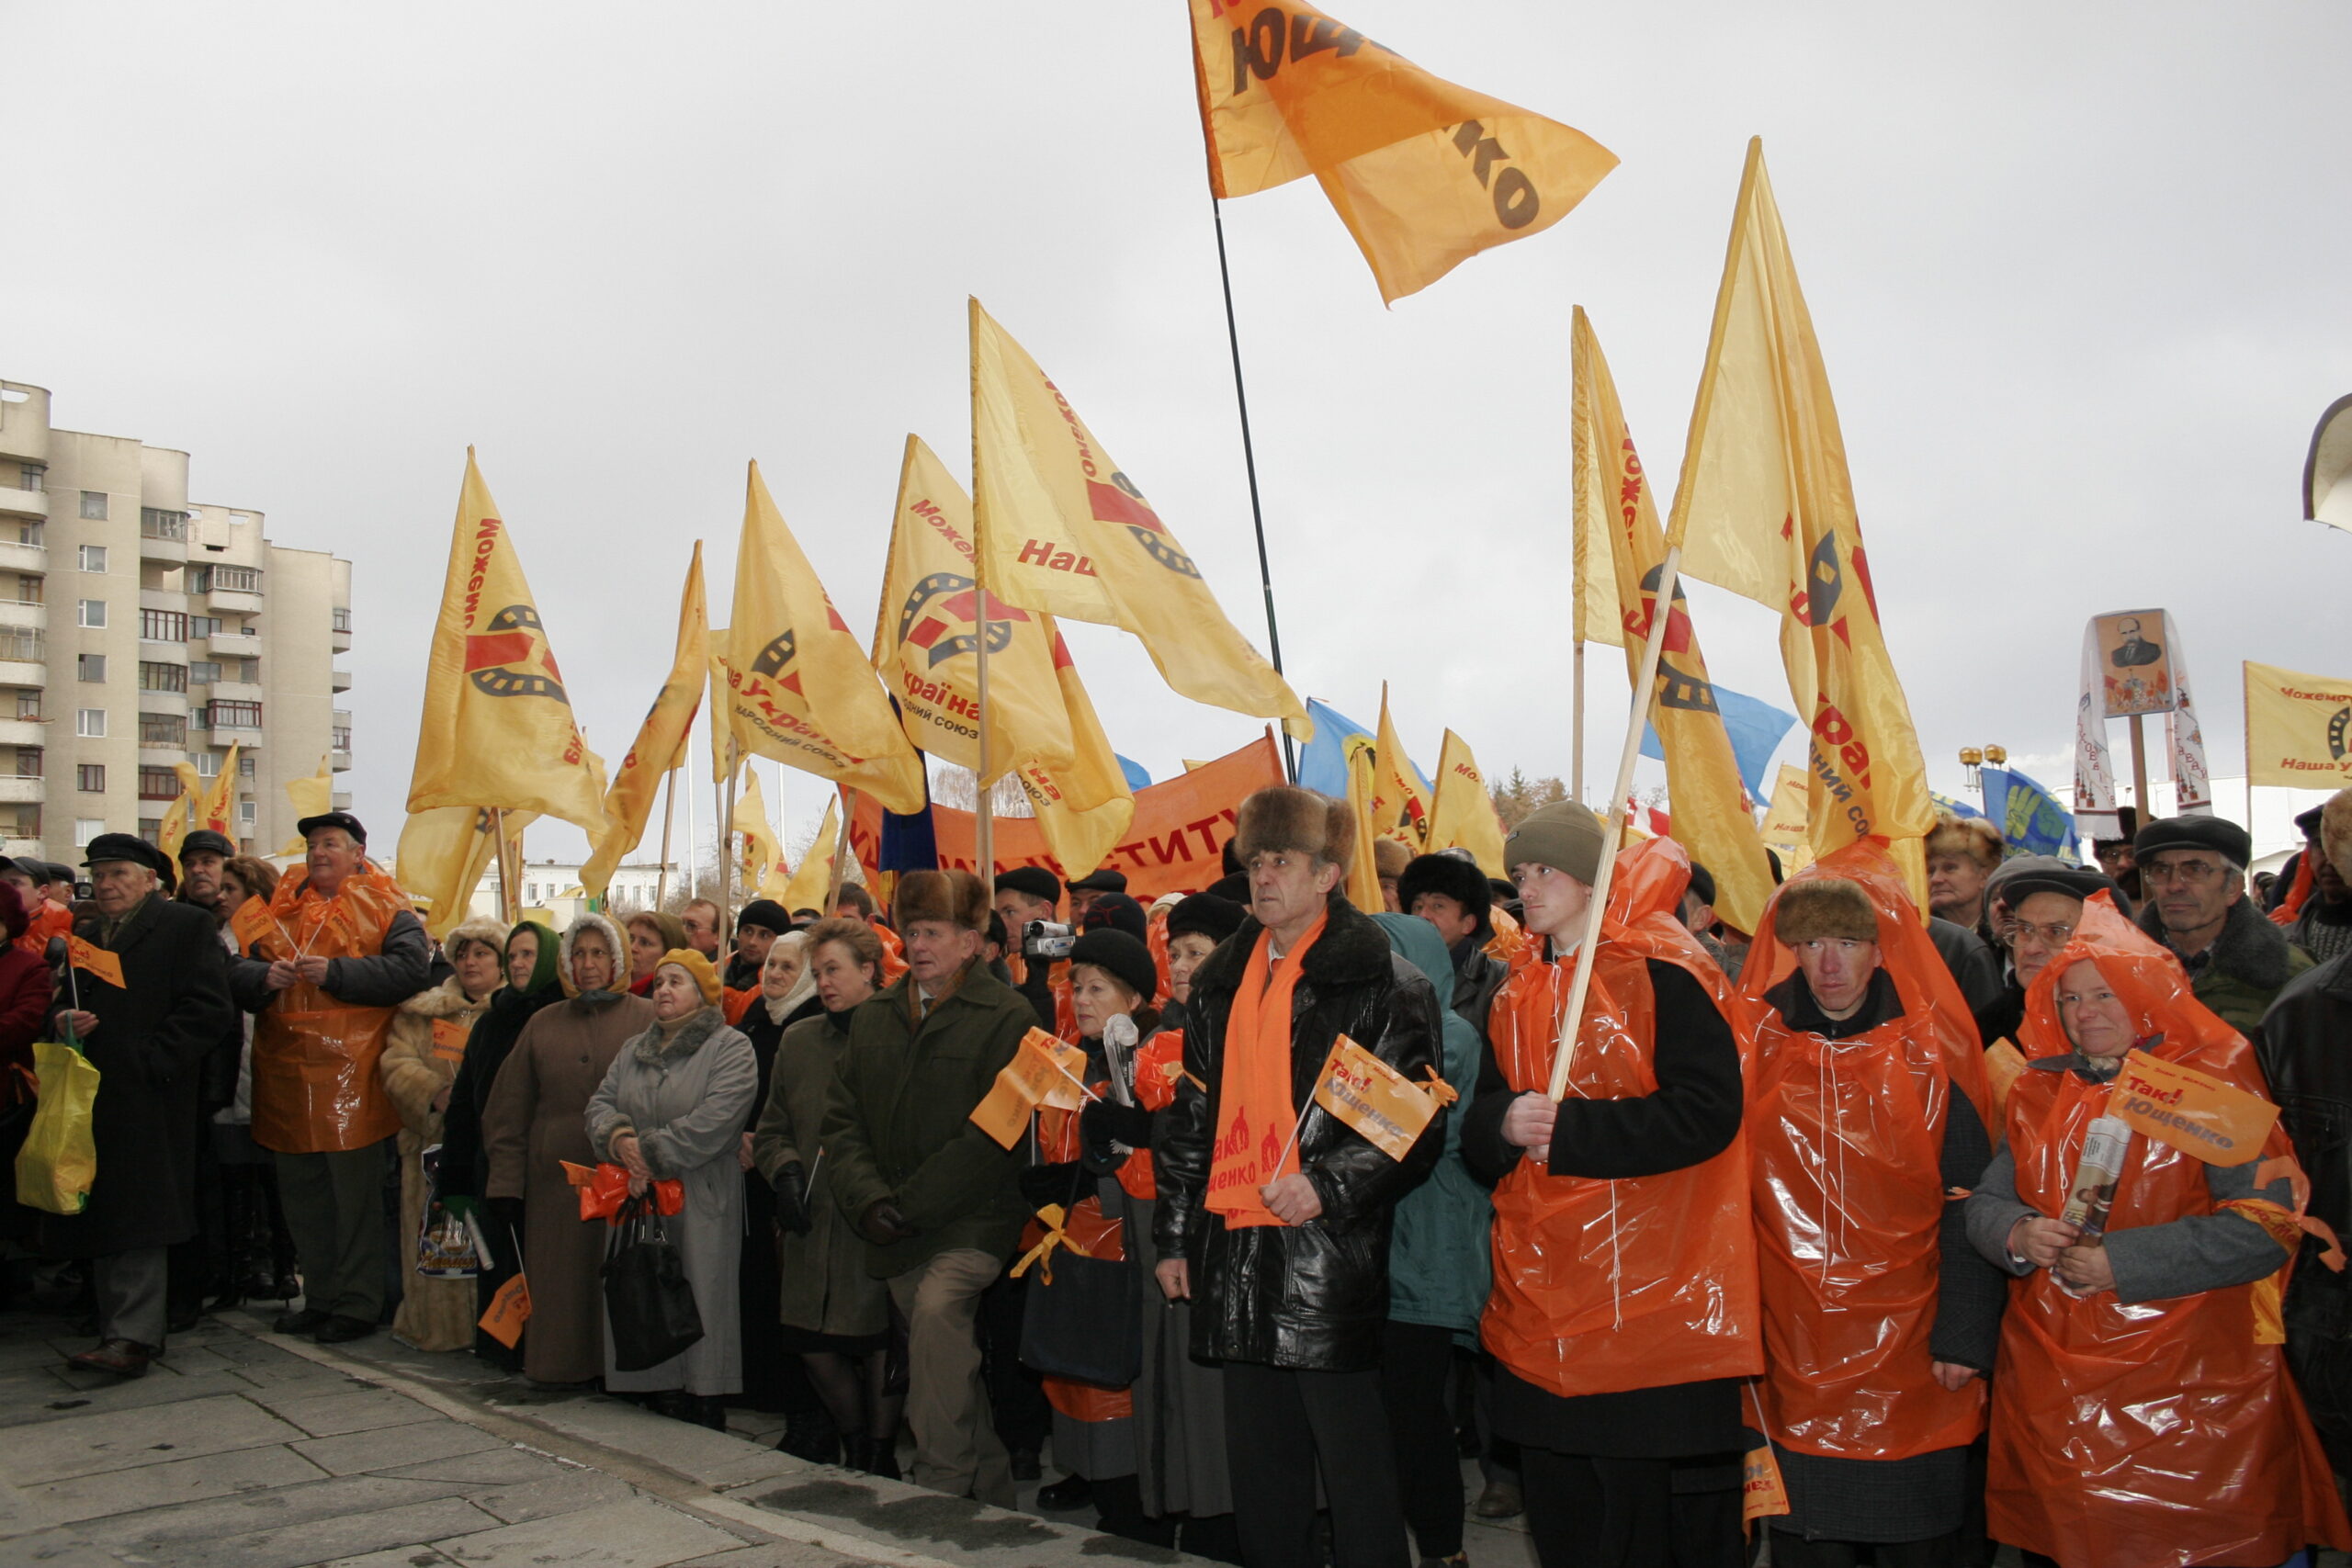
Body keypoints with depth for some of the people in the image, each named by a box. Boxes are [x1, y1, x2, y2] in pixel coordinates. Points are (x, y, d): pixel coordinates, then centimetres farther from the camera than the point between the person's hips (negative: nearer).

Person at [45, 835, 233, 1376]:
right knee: (100, 1221, 9)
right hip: (92, 1102, 7)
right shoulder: (84, 936, 22)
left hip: (148, 1102, -7)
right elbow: (65, 1003, 26)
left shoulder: (186, 926, -1)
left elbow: (208, 1008, -10)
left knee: (138, 1222, -10)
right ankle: (116, 1329, 17)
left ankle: (135, 1336, -10)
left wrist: (151, 1062, -16)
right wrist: (64, 1022, 1)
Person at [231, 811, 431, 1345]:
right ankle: (320, 1297, 25)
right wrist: (264, 976, -10)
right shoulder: (278, 909, 16)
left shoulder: (385, 909, 1)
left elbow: (410, 968, -14)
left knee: (356, 1192, -1)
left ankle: (358, 1304, 7)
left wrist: (335, 973, -17)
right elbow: (236, 971, 11)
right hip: (287, 1072, 6)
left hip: (350, 1071, -6)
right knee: (301, 1192, 13)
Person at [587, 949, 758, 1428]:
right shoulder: (634, 1051, 20)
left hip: (700, 1212, -6)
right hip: (638, 1207, 6)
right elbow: (600, 1104, 11)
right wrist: (619, 1140, -11)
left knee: (698, 1318, -5)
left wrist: (649, 1154, -15)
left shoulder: (731, 1048, -3)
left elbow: (712, 1123, -15)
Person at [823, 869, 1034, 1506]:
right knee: (947, 1360, 10)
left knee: (937, 1310, -28)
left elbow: (993, 1131, -14)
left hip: (972, 1221, -6)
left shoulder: (1007, 1017, -7)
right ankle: (992, 1496, 25)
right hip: (897, 1235, 6)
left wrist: (913, 1203, -16)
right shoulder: (873, 1017, 12)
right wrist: (869, 1199, -6)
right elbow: (842, 1117, 10)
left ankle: (940, 1488, -19)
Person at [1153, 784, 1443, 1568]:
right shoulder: (1223, 983, 14)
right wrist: (1175, 1233, 14)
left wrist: (1328, 1186, -19)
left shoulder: (1379, 983, -6)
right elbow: (1190, 1116, 17)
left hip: (1332, 1257, -6)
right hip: (1236, 1251, 6)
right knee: (1259, 1465, 16)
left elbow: (1416, 1121, -9)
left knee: (1354, 1464, 3)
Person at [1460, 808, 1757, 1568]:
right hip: (1543, 1300, 7)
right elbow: (1479, 1130, 11)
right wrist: (1505, 1123, -13)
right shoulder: (1519, 990, 12)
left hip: (1653, 1300, -7)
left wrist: (1568, 1129, -20)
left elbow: (1706, 1110, -20)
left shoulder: (1663, 972, -10)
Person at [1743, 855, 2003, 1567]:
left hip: (1909, 1350, -1)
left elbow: (1969, 1203, -5)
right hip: (1792, 1346, 1)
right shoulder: (1758, 1048, 1)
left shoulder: (1931, 1055, -4)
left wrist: (1966, 1334, -9)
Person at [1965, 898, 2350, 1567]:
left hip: (2184, 1385, -4)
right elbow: (1984, 1202, 10)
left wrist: (2121, 1261, -18)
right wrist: (2018, 1235, -14)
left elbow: (2265, 1226, -14)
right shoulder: (2038, 1092, 10)